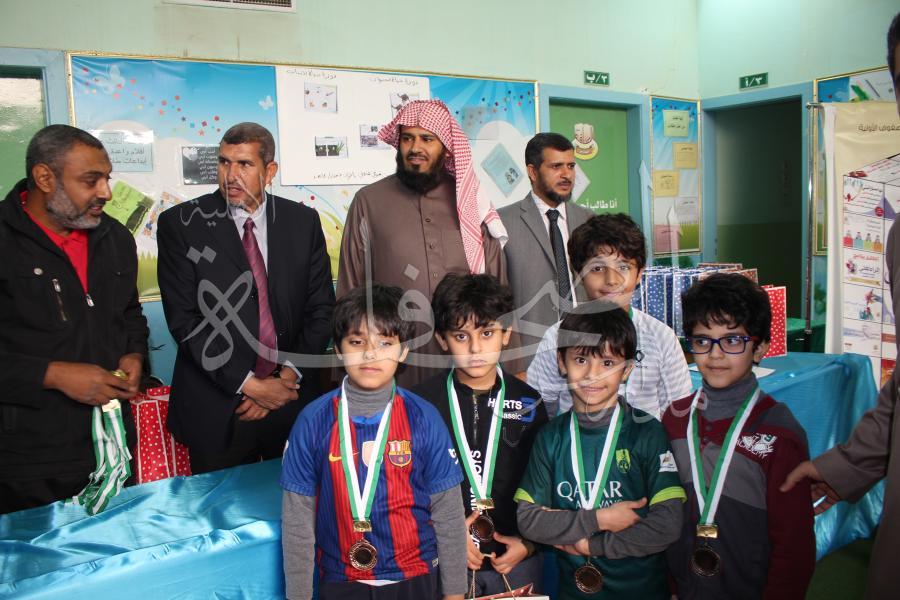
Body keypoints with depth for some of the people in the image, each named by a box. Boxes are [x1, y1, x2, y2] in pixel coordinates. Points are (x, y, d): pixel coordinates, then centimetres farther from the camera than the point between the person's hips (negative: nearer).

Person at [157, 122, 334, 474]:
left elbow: (321, 308, 3)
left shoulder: (303, 221, 3)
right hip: (217, 412, -2)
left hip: (293, 403, 2)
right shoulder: (181, 224, -4)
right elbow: (184, 319, -10)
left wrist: (288, 376, -8)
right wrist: (250, 385, -14)